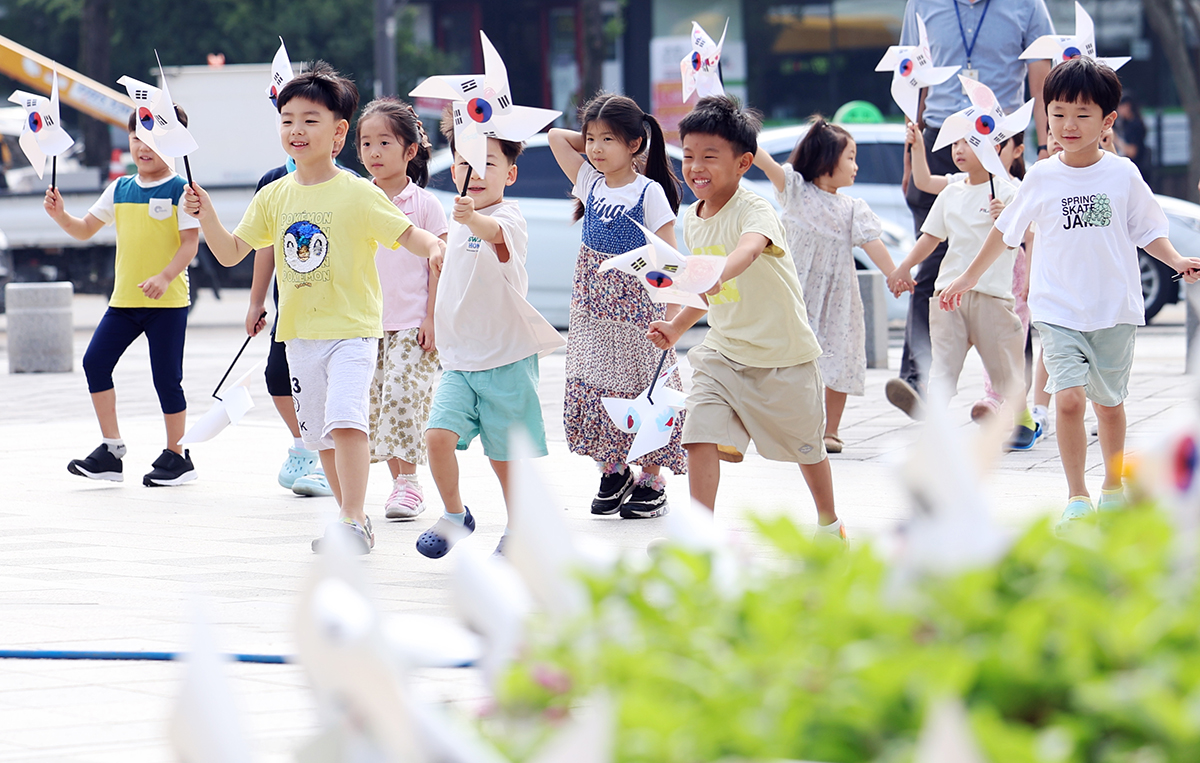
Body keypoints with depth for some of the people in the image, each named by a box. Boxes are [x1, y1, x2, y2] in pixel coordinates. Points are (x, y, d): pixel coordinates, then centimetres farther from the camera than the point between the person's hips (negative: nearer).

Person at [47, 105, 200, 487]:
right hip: (124, 299, 6)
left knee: (166, 375, -2)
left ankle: (176, 455, 12)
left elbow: (190, 242, -12)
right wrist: (61, 215, -3)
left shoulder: (180, 190, -6)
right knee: (95, 360, -5)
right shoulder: (120, 190, 11)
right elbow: (85, 229, 17)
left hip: (167, 300, -6)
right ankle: (110, 449, 1)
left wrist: (165, 276, -26)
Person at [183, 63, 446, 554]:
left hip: (351, 329, -6)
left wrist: (433, 246, -32)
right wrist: (206, 216, -8)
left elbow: (405, 234, -11)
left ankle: (351, 522, -22)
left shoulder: (358, 194, -7)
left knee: (344, 420, -22)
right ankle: (357, 523, 24)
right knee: (320, 434, 11)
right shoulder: (274, 197, 7)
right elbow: (231, 253, 8)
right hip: (300, 332, 6)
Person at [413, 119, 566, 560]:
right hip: (459, 359, 5)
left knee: (505, 455, 4)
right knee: (438, 436, -13)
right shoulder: (459, 219, 8)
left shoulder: (508, 218, -16)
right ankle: (454, 515, 7)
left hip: (508, 358, -5)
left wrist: (473, 219, -61)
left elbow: (497, 234, -42)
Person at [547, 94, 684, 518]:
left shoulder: (649, 193, -10)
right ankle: (613, 472, 18)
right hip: (593, 307, 5)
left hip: (637, 305, -5)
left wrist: (673, 314, -15)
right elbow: (556, 137, 8)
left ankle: (652, 482, 10)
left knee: (642, 390, 1)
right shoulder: (590, 183, 4)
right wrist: (593, 140, 5)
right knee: (594, 387, 3)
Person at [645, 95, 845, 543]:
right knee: (700, 438, -15)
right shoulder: (692, 219, 2)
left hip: (782, 353, -5)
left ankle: (829, 524, 40)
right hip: (723, 351, 5)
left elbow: (749, 249, -48)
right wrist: (678, 327, 8)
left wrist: (716, 274, -66)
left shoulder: (754, 210, -23)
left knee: (806, 446, 15)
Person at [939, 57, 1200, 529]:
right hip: (1059, 309, -1)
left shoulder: (1122, 175, -1)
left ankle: (1113, 488, 31)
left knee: (1109, 401, 12)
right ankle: (1077, 497, -8)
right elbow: (1005, 231, 12)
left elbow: (1147, 231, 8)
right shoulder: (1042, 179, 0)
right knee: (1069, 398, -16)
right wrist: (969, 278, 18)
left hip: (1114, 309, 1)